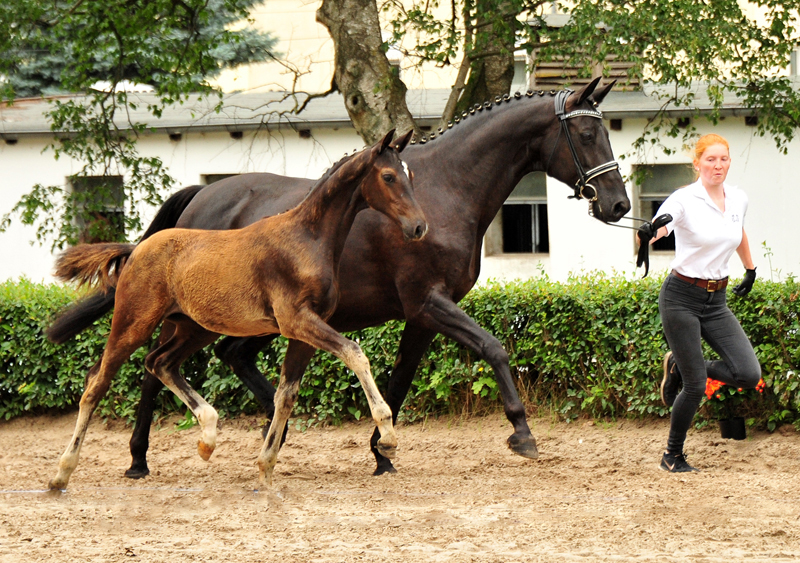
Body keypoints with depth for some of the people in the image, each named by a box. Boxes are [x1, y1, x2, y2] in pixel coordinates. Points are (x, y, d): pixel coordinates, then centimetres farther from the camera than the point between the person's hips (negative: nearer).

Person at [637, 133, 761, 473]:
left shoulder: (738, 199, 5)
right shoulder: (685, 200, -14)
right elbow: (660, 226, -33)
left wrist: (750, 270, 39)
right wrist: (649, 234, -56)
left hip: (717, 301, 6)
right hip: (682, 297, -6)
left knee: (749, 375, -9)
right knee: (696, 387, -6)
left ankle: (681, 367, 17)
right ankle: (672, 456, 17)